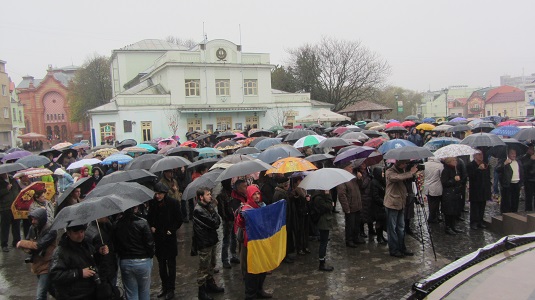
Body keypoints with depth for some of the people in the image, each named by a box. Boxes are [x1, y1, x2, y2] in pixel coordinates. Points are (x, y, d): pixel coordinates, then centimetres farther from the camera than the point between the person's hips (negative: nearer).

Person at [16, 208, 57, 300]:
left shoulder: (51, 230, -18)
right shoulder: (33, 228, 3)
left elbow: (39, 245, -25)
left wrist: (22, 243, -13)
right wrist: (30, 248, -16)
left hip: (47, 266, -7)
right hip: (38, 264, 7)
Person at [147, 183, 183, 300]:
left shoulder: (173, 203, -12)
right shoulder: (152, 203, -2)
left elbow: (179, 220, -5)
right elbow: (149, 217, 13)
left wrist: (171, 230, -14)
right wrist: (151, 226, -4)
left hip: (169, 237, -4)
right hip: (157, 237, 4)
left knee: (171, 263, 4)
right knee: (161, 263, 13)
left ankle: (170, 289, 14)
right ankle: (164, 287, 27)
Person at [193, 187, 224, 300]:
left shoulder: (208, 206, 8)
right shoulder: (199, 210, -21)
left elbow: (218, 221, 7)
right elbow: (214, 223, -22)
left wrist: (215, 220, -13)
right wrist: (213, 213, -6)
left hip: (211, 240, 9)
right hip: (204, 243, -9)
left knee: (211, 265, 21)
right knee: (204, 268, 3)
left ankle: (210, 284, 37)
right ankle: (202, 291, 16)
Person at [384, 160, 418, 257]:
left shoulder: (403, 171, 13)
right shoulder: (390, 172, -13)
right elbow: (398, 177, -34)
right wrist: (411, 172, -27)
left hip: (401, 203, 8)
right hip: (392, 203, -8)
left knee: (401, 228, 15)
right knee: (392, 228, 1)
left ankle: (401, 248, 25)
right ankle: (393, 250, 10)